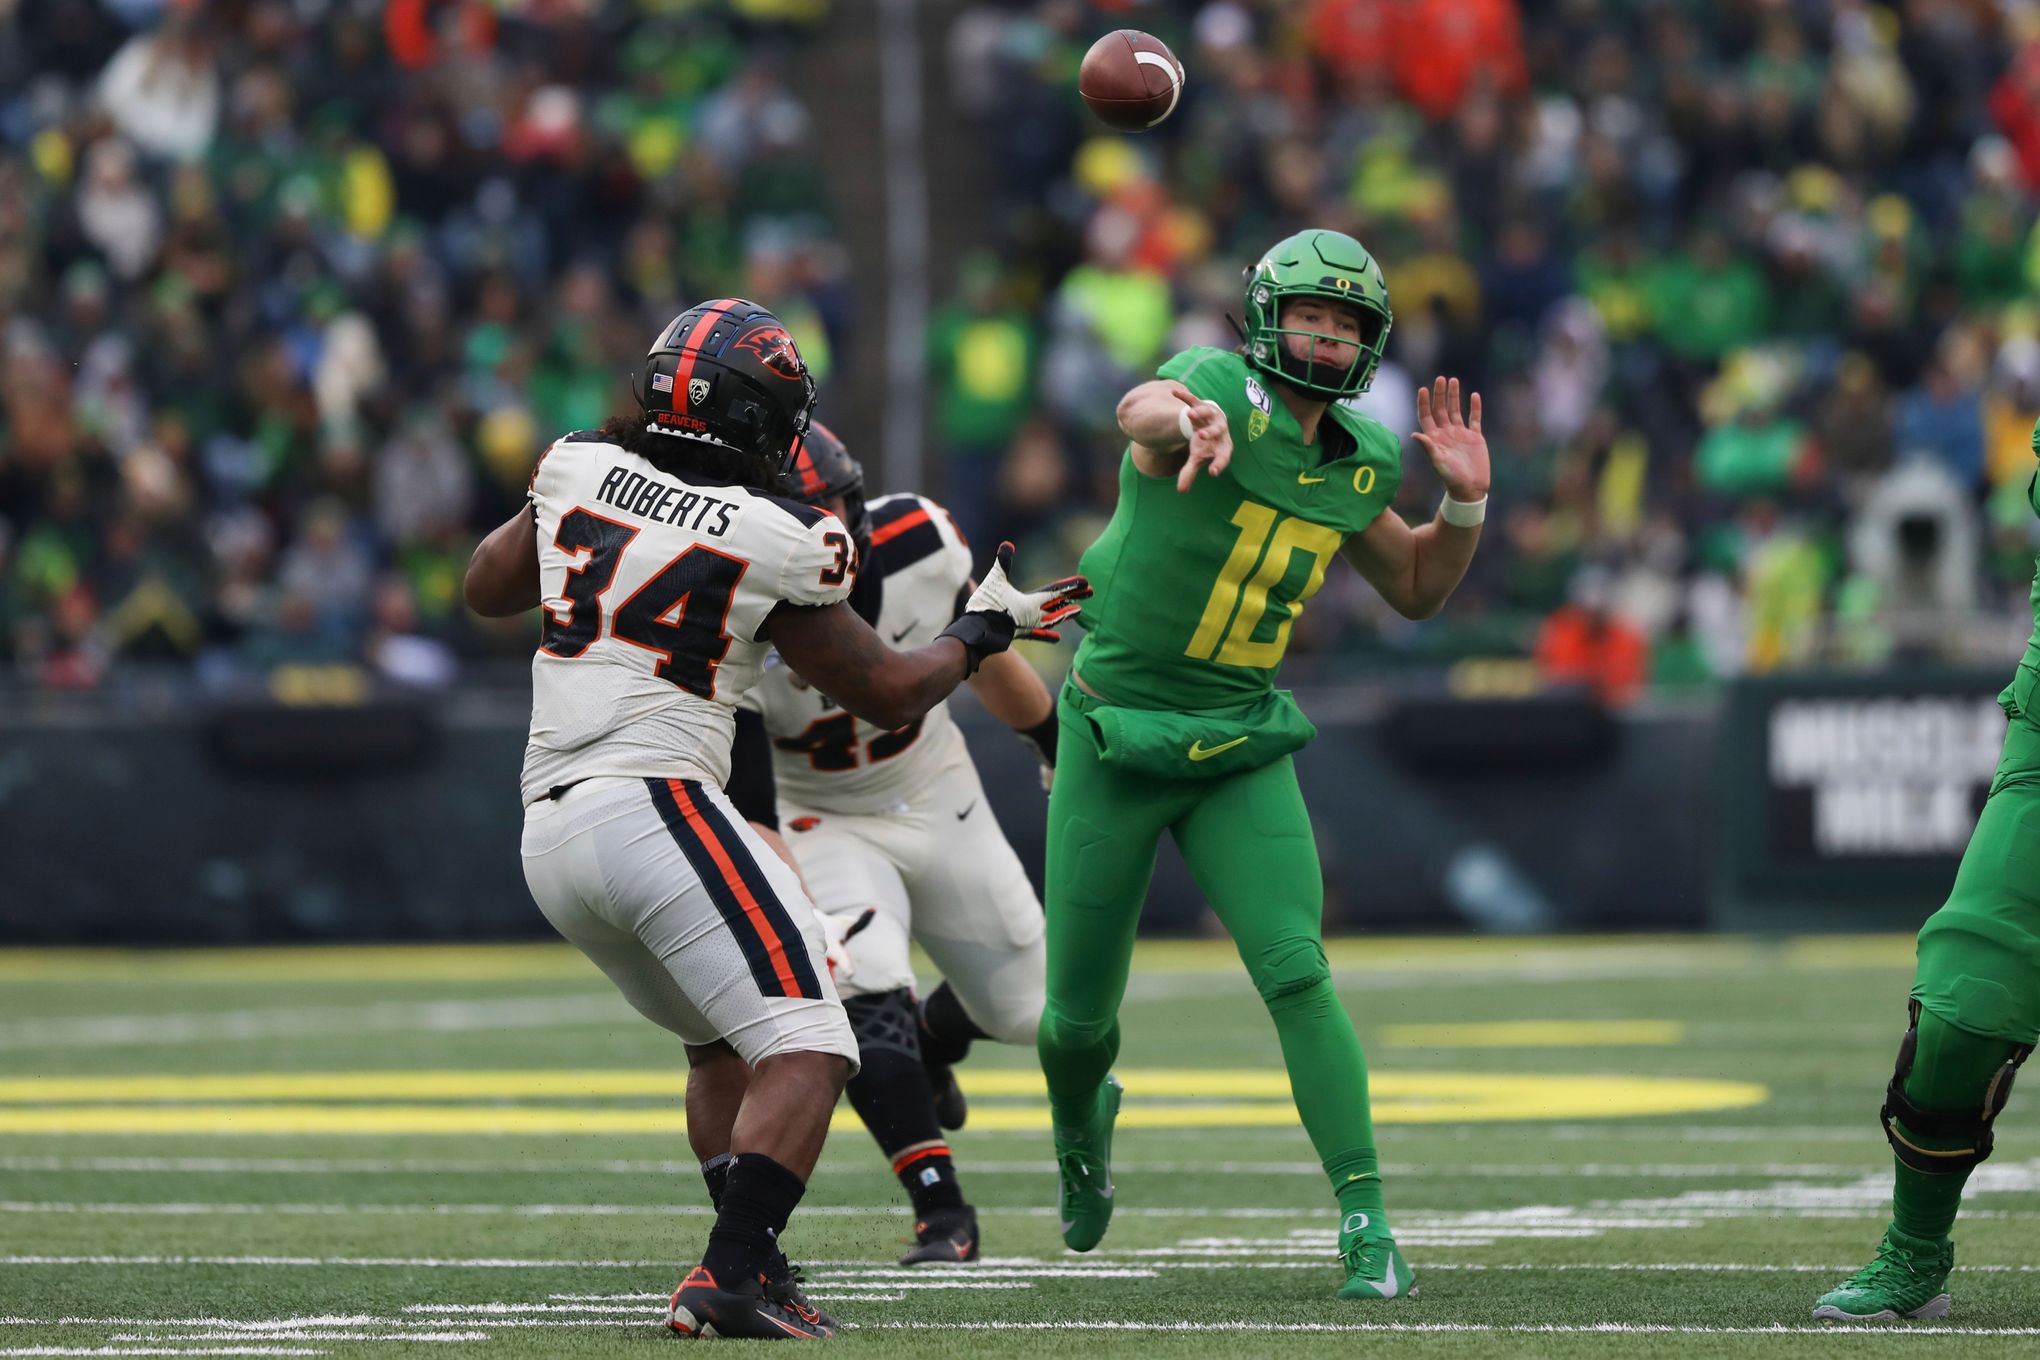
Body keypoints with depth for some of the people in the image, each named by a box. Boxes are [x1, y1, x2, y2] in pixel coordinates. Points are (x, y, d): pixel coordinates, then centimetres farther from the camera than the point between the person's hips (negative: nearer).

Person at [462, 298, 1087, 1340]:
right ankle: (732, 1275, -23)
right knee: (803, 1048, -8)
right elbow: (891, 694, 8)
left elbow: (487, 589, 27)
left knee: (724, 1045, 22)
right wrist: (987, 627, 24)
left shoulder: (582, 471, 9)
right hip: (654, 804, -8)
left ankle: (743, 1270, 13)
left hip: (547, 827, 8)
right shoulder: (772, 545, -4)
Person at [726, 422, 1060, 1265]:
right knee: (867, 992, -28)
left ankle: (930, 1044, 44)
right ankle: (942, 1213, -19)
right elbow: (750, 817, -29)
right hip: (818, 823, -4)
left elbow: (980, 653, 0)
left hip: (937, 797, 4)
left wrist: (1061, 751, 14)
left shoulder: (919, 547, -22)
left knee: (1030, 1011, 8)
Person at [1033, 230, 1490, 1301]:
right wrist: (1188, 420, -69)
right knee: (1082, 1014, 10)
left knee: (1297, 978, -15)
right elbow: (1143, 410, -44)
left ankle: (1366, 1221, -12)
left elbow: (1417, 591, 17)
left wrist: (1464, 501, -2)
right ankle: (1081, 1122, 45)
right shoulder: (1226, 396, -18)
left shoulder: (1357, 461, 1)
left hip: (1242, 749, 3)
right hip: (1116, 742, -3)